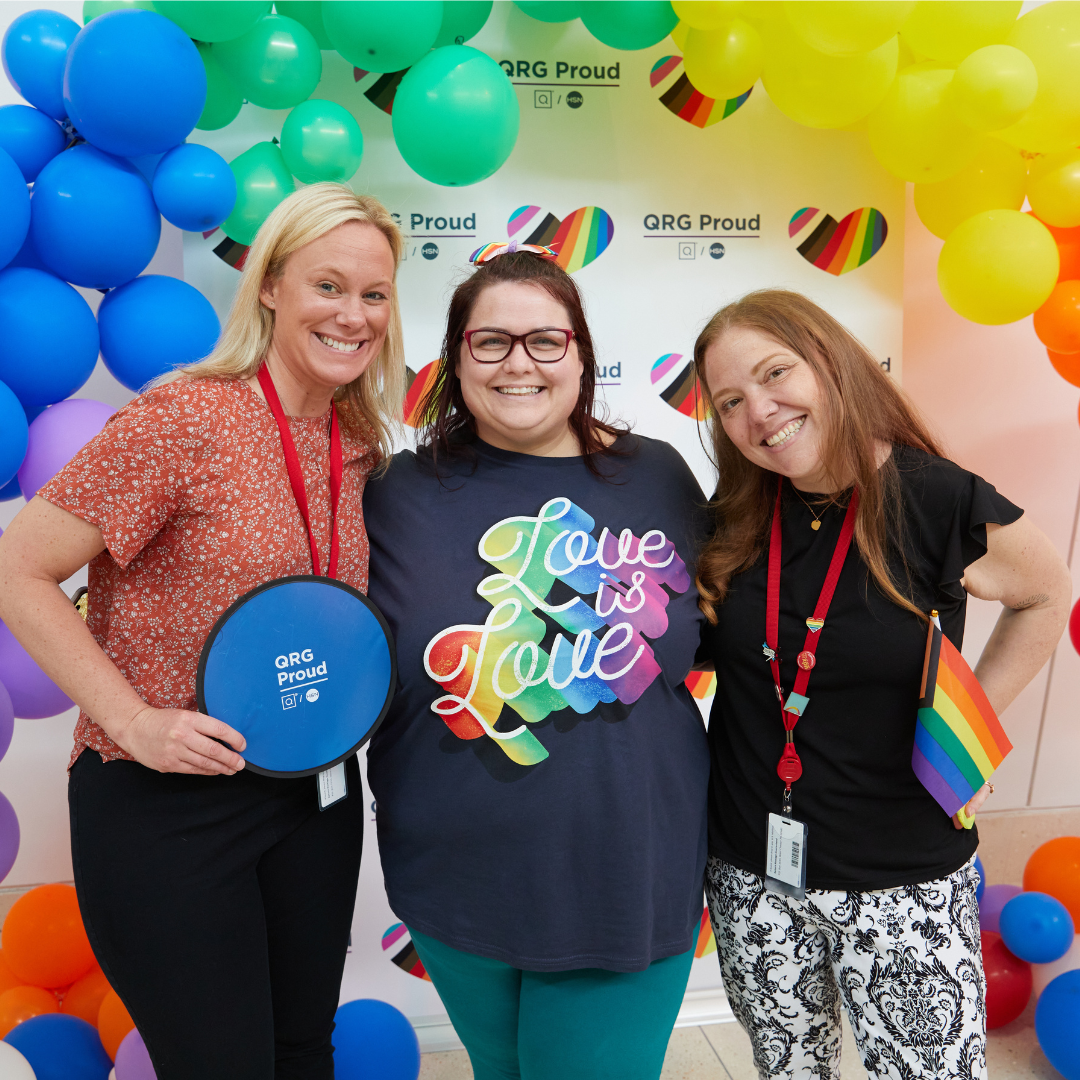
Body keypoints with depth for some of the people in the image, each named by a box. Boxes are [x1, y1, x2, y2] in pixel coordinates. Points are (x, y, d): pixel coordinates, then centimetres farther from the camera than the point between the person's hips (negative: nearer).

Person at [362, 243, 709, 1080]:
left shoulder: (656, 477, -2)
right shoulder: (405, 493, -5)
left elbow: (708, 634, 9)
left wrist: (644, 650, -5)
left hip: (629, 882, 0)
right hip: (457, 882, 1)